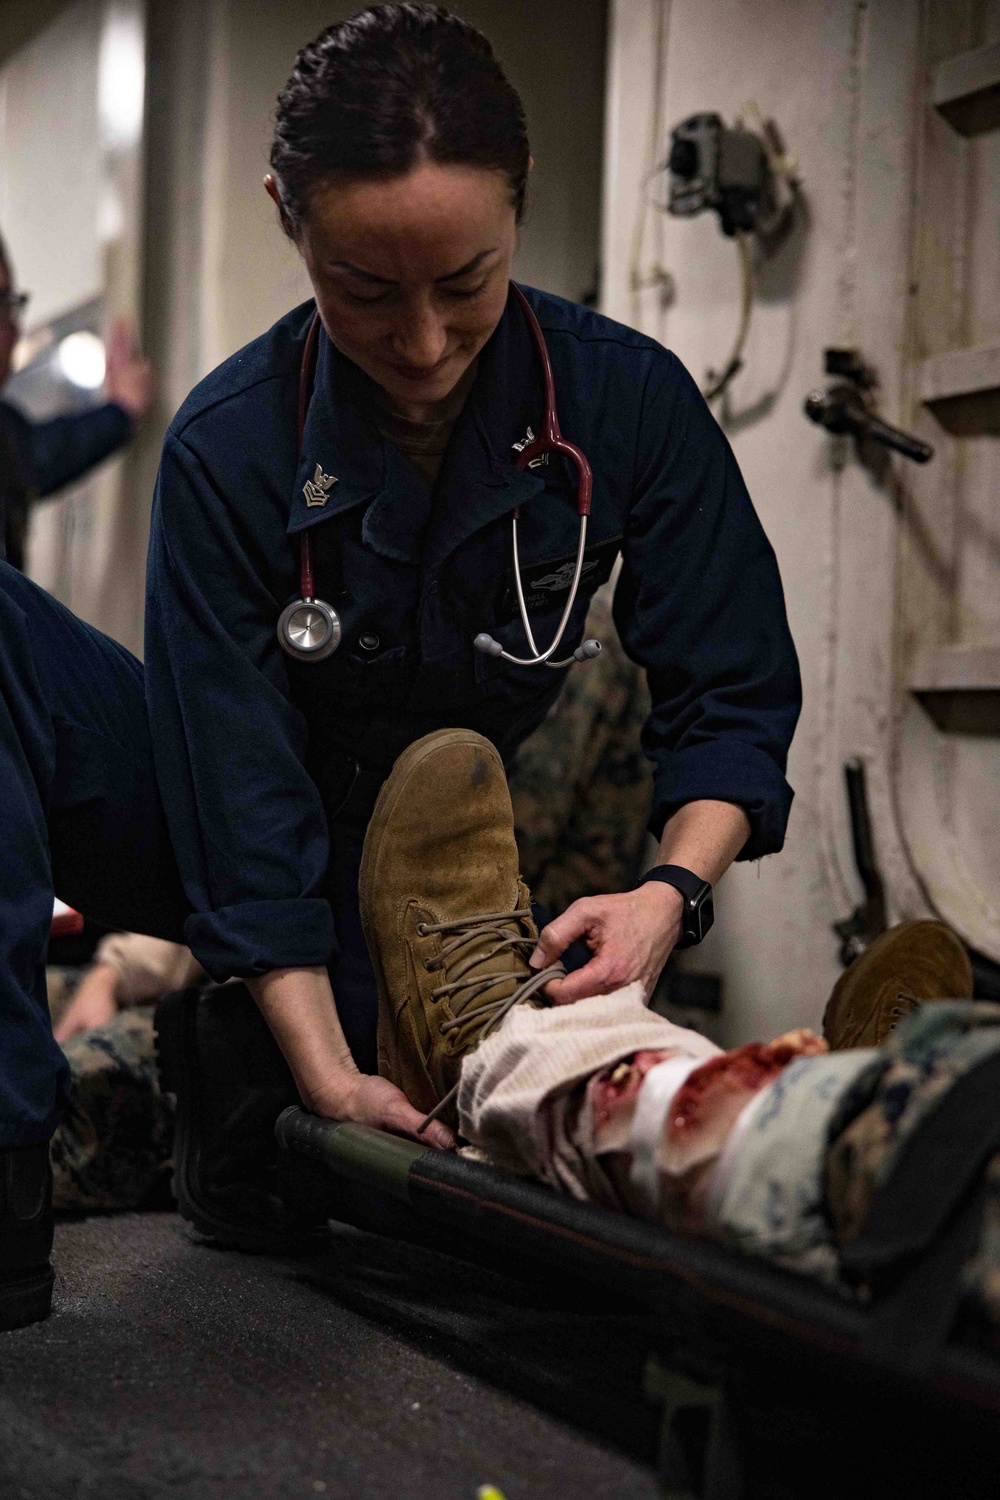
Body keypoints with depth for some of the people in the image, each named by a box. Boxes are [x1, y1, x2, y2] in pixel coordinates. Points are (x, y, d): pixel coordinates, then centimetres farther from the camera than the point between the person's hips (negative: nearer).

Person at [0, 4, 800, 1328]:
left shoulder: (627, 399, -15)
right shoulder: (230, 446, -20)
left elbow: (733, 697, -12)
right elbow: (244, 797, -23)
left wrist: (674, 890, -32)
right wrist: (327, 1072, -33)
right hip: (225, 848, -2)